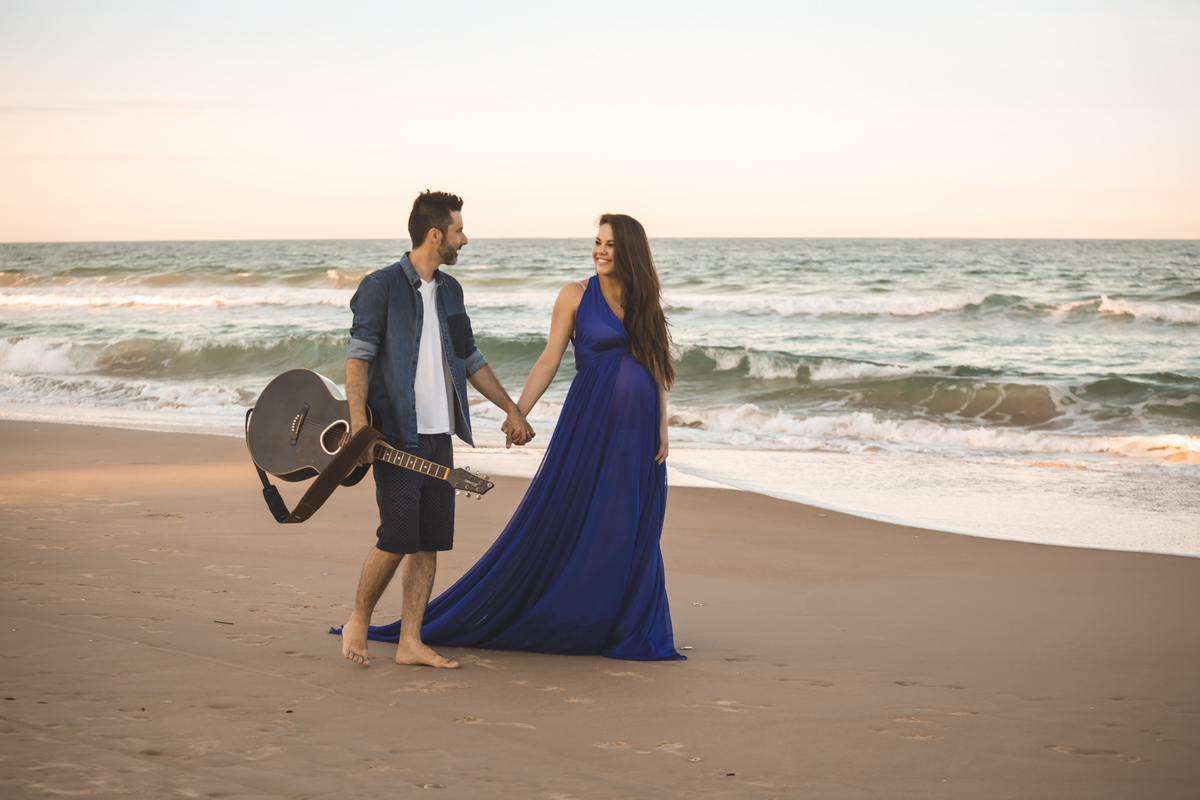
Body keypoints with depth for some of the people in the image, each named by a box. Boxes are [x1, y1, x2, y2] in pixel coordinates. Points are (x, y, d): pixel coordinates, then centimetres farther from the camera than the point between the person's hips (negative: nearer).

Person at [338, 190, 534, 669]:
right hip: (397, 435, -7)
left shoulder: (449, 291, 15)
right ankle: (358, 622, 13)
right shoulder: (381, 287, -6)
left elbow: (469, 359, 25)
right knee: (397, 539, -9)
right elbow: (358, 357, -11)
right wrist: (358, 424, -22)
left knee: (430, 541, 3)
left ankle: (411, 643, 8)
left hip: (438, 436, 7)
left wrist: (511, 408, 25)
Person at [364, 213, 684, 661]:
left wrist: (663, 427, 5)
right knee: (556, 522, -2)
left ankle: (630, 630, 16)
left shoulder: (645, 300, 10)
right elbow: (549, 360, -2)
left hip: (639, 431, 4)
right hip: (590, 423, -3)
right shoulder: (576, 295, 0)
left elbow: (658, 368, 12)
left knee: (634, 533, 5)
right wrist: (518, 412, -11)